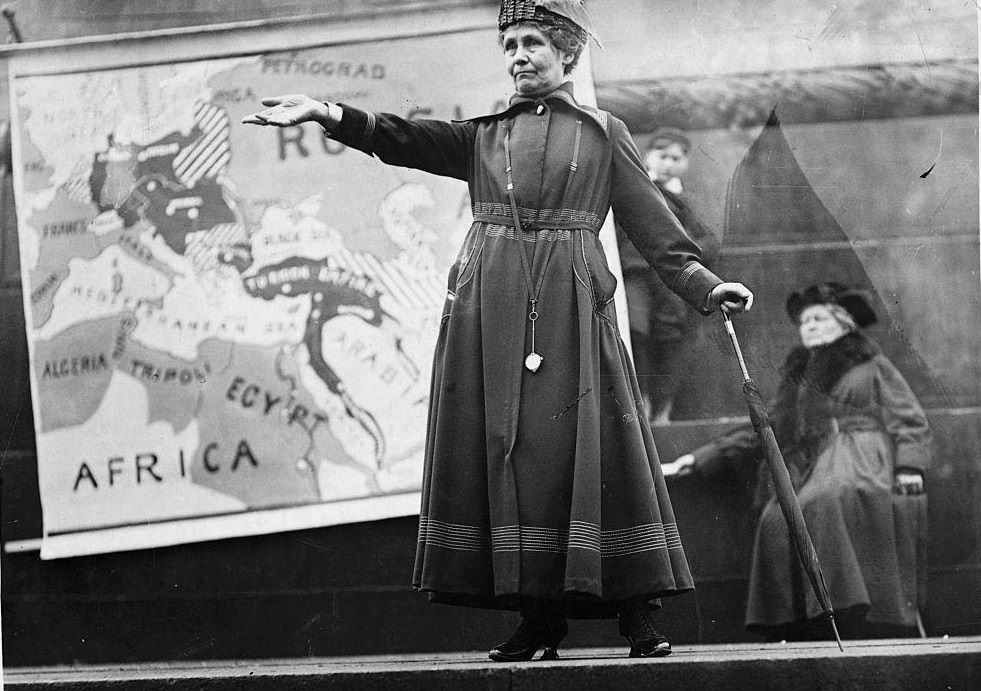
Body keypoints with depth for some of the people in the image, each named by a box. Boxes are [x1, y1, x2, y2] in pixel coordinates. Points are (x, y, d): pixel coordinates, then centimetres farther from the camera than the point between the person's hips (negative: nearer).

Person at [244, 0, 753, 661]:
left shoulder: (603, 134, 13)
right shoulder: (483, 136, 19)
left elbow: (654, 225, 10)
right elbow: (404, 140, 5)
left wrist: (705, 286, -2)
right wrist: (326, 113, -10)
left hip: (571, 303, -2)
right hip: (488, 303, 3)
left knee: (589, 447, -9)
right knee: (503, 452, -4)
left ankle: (637, 614, -6)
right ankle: (539, 618, 0)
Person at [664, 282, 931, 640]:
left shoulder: (873, 366, 21)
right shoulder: (797, 376, 31)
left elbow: (911, 422, 14)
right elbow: (762, 431, 30)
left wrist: (909, 466, -6)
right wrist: (699, 459, 22)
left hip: (862, 464, -3)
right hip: (811, 472, 3)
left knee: (823, 504, -38)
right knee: (777, 519, -31)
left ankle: (850, 620, -45)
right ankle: (789, 629, -38)